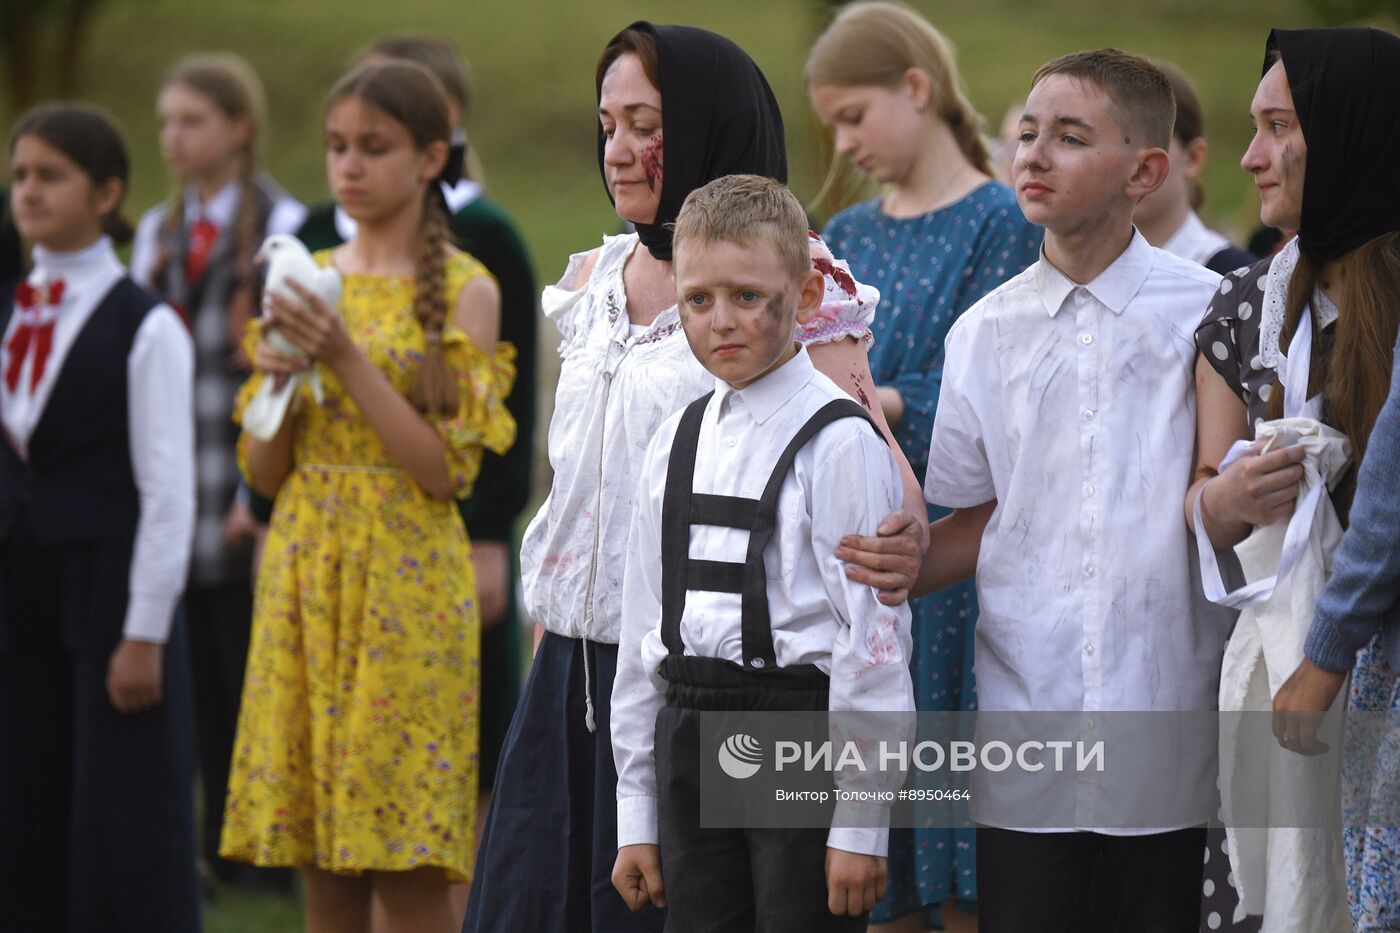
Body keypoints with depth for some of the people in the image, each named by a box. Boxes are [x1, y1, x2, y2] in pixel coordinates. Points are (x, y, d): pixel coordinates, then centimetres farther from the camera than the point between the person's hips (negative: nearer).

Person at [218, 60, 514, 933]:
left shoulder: (464, 289, -3)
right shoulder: (307, 279, 11)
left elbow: (445, 469, -11)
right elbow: (264, 473, 11)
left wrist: (348, 359, -17)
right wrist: (279, 377, -8)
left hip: (405, 584, -5)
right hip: (304, 576, 5)